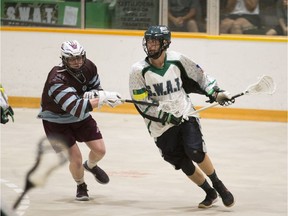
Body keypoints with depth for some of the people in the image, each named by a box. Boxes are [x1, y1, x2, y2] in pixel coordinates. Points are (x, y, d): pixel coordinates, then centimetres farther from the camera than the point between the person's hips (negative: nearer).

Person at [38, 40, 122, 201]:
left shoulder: (89, 67, -14)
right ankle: (81, 187, 22)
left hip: (81, 116, 6)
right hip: (56, 121, -6)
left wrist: (92, 93, -20)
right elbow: (76, 109, -44)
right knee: (76, 159, -10)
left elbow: (96, 86, 6)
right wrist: (102, 99, -50)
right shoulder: (57, 80, -36)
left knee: (100, 150, 2)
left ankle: (91, 165, 39)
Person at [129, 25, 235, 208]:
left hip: (186, 116, 0)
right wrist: (164, 115, -18)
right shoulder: (139, 71, -10)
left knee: (195, 151, -19)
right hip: (161, 125, 0)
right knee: (184, 164, -1)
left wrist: (216, 93, 0)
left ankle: (218, 185, 2)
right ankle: (210, 193, 19)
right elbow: (142, 104, -10)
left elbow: (199, 77, 10)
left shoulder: (178, 61, -5)